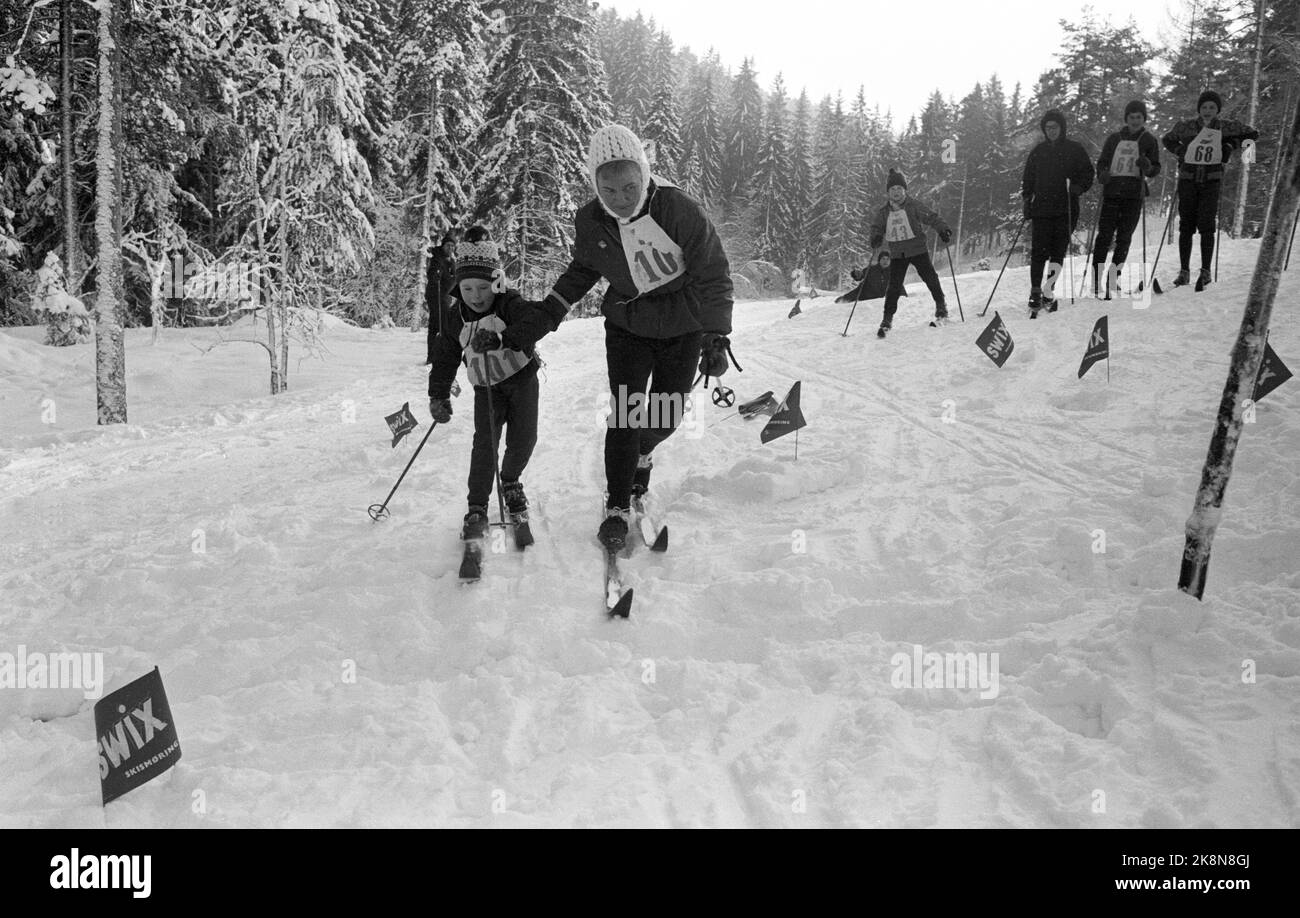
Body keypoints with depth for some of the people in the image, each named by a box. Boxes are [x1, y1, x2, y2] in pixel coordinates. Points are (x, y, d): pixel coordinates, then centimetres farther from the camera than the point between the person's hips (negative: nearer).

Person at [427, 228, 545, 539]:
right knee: (485, 440, -14)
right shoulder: (456, 316, -4)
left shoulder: (510, 303, -16)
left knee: (523, 438, -2)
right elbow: (445, 358, 7)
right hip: (486, 385, 2)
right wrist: (438, 396, 5)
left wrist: (500, 338, -49)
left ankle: (510, 482, 32)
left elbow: (533, 323, -37)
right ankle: (477, 509, -10)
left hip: (521, 375, -1)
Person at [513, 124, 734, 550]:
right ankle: (617, 507, 6)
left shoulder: (680, 211, -25)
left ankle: (641, 455, 44)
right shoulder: (589, 222, -14)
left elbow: (713, 275, -17)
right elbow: (582, 270, 7)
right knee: (625, 414, -8)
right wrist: (549, 311, -1)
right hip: (627, 327, 1)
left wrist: (716, 337, -19)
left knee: (667, 416, 8)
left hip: (683, 328, -1)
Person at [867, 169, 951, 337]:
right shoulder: (883, 211, 3)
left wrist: (942, 229, -26)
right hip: (897, 253, 2)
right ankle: (888, 318, 0)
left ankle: (941, 304, 27)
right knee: (894, 285, -5)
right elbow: (877, 227, 9)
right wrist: (876, 238, -14)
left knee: (930, 277, 2)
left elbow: (930, 217, -10)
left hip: (918, 249, -2)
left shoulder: (913, 205, -6)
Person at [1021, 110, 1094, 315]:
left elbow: (1087, 174, 7)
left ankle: (1048, 290, 3)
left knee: (1058, 250, -2)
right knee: (1039, 251, -7)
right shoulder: (1037, 152, 13)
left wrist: (1077, 187, -12)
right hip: (1042, 208, 1)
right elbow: (1028, 179, 18)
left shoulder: (1075, 149, 7)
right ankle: (1035, 292, -4)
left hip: (1066, 209, -1)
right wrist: (1027, 199, 4)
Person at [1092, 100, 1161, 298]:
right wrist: (1101, 174, -8)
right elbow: (1101, 162, 15)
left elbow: (1156, 170, 6)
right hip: (1112, 191, 1)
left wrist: (1147, 166, -18)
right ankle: (1096, 280, -8)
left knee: (1124, 238, -3)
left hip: (1134, 194, 0)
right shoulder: (1114, 139, 14)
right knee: (1104, 234, -9)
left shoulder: (1149, 141, 10)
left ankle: (1112, 279, 3)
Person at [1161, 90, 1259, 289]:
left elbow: (1253, 134, 13)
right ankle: (1184, 271, 7)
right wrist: (1181, 152, 4)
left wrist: (1229, 146, 1)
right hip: (1188, 180, 1)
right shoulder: (1186, 127, 2)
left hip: (1211, 181, -1)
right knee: (1186, 226, 0)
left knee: (1206, 225, -11)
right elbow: (1167, 140, 20)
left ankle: (1206, 271, -6)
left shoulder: (1225, 127, 2)